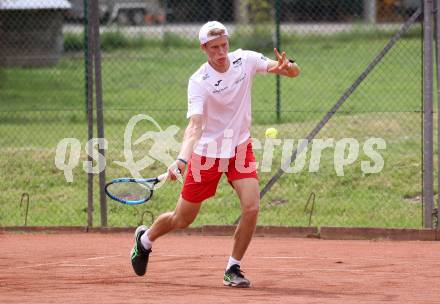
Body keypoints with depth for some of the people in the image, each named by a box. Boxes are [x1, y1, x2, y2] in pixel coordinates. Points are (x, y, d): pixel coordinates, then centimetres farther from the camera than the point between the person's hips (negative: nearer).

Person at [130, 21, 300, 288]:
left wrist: (286, 66, -33)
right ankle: (145, 239, 40)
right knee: (182, 220, 7)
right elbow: (195, 125, -30)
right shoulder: (199, 81, -19)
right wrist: (182, 159, -46)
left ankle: (233, 269, -2)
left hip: (240, 148, 3)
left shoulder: (245, 60, -8)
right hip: (207, 152, -3)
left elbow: (294, 72, -8)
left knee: (252, 207, -20)